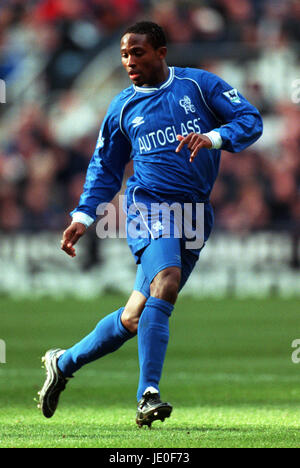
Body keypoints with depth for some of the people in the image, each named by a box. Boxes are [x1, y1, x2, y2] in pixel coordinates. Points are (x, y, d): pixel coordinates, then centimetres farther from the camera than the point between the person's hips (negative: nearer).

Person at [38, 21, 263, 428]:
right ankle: (149, 395, -32)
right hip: (149, 206, -2)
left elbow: (250, 120, 0)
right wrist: (83, 216, 5)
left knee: (136, 318, 3)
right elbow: (105, 168, 17)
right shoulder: (123, 108, 10)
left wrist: (213, 138, -18)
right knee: (164, 284, -29)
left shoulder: (199, 85, 6)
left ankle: (64, 363, 23)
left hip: (196, 213, 2)